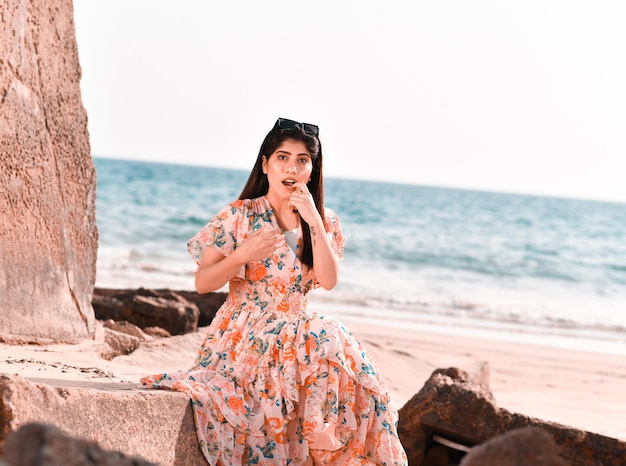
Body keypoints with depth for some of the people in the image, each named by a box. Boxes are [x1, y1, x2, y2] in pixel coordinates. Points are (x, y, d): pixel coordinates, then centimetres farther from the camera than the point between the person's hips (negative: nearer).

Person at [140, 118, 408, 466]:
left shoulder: (324, 221, 7)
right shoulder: (239, 216, -4)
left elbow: (329, 281, -8)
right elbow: (202, 283, -4)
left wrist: (314, 222, -15)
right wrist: (243, 255, -21)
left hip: (297, 330, 4)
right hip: (245, 334, -4)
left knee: (333, 341, -28)